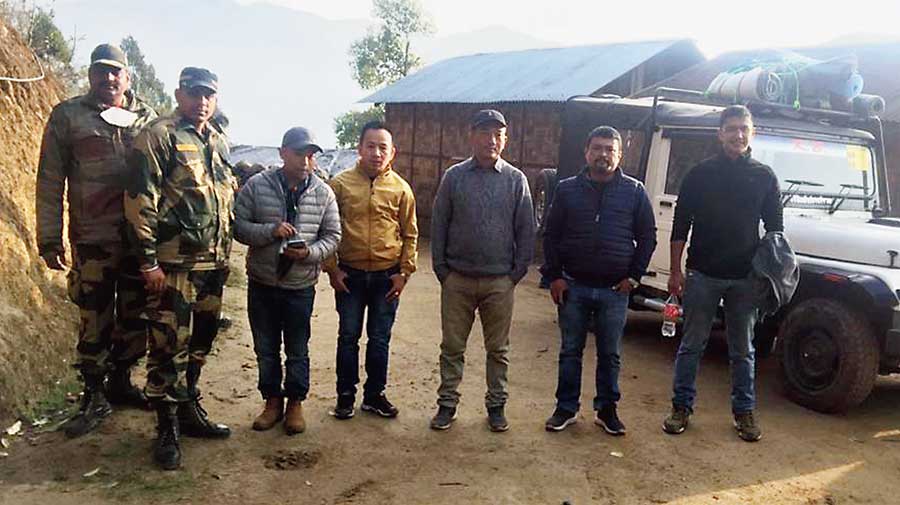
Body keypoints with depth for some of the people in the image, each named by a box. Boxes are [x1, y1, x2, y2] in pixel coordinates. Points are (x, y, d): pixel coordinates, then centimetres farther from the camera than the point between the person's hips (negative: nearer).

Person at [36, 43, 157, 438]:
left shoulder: (147, 119, 8)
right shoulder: (68, 116, 0)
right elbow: (50, 182, -1)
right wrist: (49, 239, -5)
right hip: (93, 240, -3)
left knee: (136, 317, 12)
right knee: (95, 321, 3)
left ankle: (121, 382, 31)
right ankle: (95, 398, 18)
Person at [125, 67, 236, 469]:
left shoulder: (219, 142, 15)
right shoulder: (159, 137, -8)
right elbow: (140, 201, -13)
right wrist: (149, 261, -16)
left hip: (213, 263, 7)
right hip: (174, 264, -7)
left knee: (199, 343, 17)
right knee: (169, 347, -1)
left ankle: (190, 410, 32)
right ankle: (167, 429, 12)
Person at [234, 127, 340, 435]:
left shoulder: (323, 193, -3)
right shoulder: (256, 186, -6)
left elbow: (333, 236, 1)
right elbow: (238, 227, -6)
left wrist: (309, 252, -18)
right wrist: (271, 230, -23)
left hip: (301, 287, 0)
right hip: (262, 284, 0)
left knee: (298, 351, 12)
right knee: (265, 349, 14)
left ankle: (295, 403, 30)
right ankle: (272, 401, 32)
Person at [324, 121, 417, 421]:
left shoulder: (400, 188, 0)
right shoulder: (340, 183, -3)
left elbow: (410, 234, 5)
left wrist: (404, 272, 0)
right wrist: (332, 269, -4)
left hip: (387, 276, 1)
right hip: (350, 275, -1)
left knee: (380, 339, 10)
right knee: (348, 337, 9)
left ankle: (374, 395, 25)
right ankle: (346, 395, 23)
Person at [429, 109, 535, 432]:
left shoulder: (516, 180, 2)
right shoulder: (454, 176, 1)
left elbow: (526, 230, 4)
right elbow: (439, 225, 3)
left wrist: (518, 272, -1)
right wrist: (441, 269, -1)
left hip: (500, 282, 0)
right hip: (457, 280, 0)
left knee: (498, 349, 11)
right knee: (452, 346, 9)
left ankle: (496, 405, 25)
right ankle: (447, 403, 23)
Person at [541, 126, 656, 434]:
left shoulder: (634, 191, 2)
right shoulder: (568, 189, 3)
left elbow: (648, 237, 7)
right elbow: (551, 235, 6)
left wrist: (634, 276, -1)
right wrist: (554, 276, -2)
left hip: (614, 290, 0)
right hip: (573, 287, 1)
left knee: (610, 355, 10)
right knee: (570, 351, 10)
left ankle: (606, 409, 25)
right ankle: (566, 408, 23)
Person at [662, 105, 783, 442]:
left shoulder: (765, 177, 6)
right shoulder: (701, 174, 1)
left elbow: (775, 228, 11)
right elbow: (681, 224, 1)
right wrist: (675, 271, -4)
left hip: (745, 278, 2)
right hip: (702, 275, -1)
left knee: (742, 350, 11)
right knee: (692, 344, 6)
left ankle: (744, 412, 23)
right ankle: (682, 407, 17)